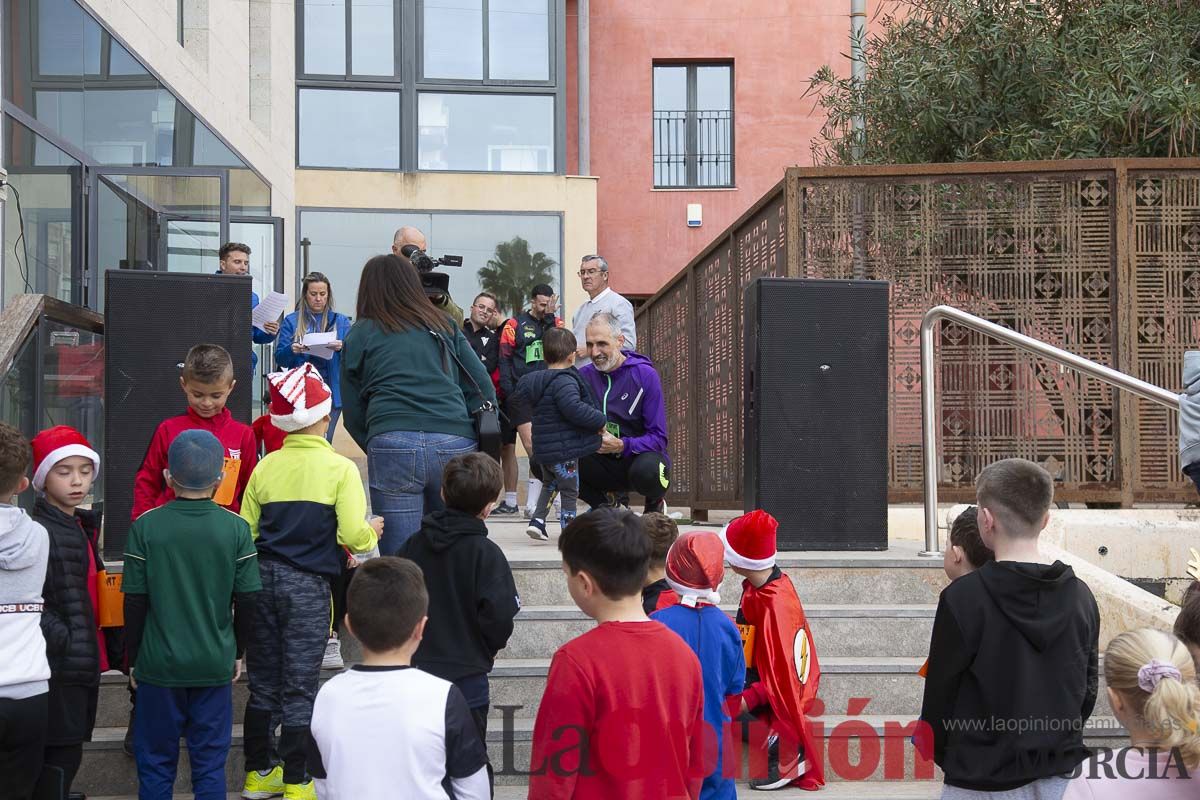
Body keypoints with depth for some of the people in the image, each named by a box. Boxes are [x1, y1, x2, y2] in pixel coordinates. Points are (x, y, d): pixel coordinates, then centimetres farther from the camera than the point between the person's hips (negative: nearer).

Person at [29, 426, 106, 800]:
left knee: (66, 753, 14)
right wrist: (64, 640, -20)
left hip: (83, 663, 9)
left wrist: (103, 647, 16)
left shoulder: (82, 527, 15)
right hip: (59, 666, -9)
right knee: (61, 757, -4)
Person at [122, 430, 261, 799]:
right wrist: (238, 651, 13)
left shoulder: (145, 527, -7)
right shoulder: (236, 528, -6)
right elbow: (247, 600, -2)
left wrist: (132, 657, 9)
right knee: (210, 763, 9)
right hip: (215, 664, 1)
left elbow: (135, 601, -4)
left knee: (155, 762, 12)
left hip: (158, 664, 0)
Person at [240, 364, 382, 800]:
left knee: (262, 682, 15)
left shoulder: (265, 467, 4)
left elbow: (245, 531, 6)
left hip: (263, 579, 4)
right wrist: (372, 531, 6)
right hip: (308, 584, -4)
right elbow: (353, 534, -16)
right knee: (299, 686, 4)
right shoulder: (340, 468, -8)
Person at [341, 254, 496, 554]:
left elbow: (352, 413, 13)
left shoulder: (359, 335, 15)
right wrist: (481, 447, 18)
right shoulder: (445, 326, 22)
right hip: (456, 444, 3)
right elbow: (484, 389, 14)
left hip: (393, 442, -3)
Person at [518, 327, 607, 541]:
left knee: (550, 484, 25)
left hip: (543, 449, 8)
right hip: (564, 449, -8)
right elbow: (574, 409, -30)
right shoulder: (564, 381, -19)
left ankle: (538, 521, 17)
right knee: (570, 490, 4)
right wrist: (600, 420, -16)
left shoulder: (536, 382, 12)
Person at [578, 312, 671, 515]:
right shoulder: (584, 375, 1)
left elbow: (658, 437, -13)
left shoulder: (645, 375, -10)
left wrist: (622, 445, -30)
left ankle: (655, 504, 0)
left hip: (639, 456, -3)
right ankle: (603, 505, 3)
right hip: (600, 463, 3)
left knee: (647, 471, -40)